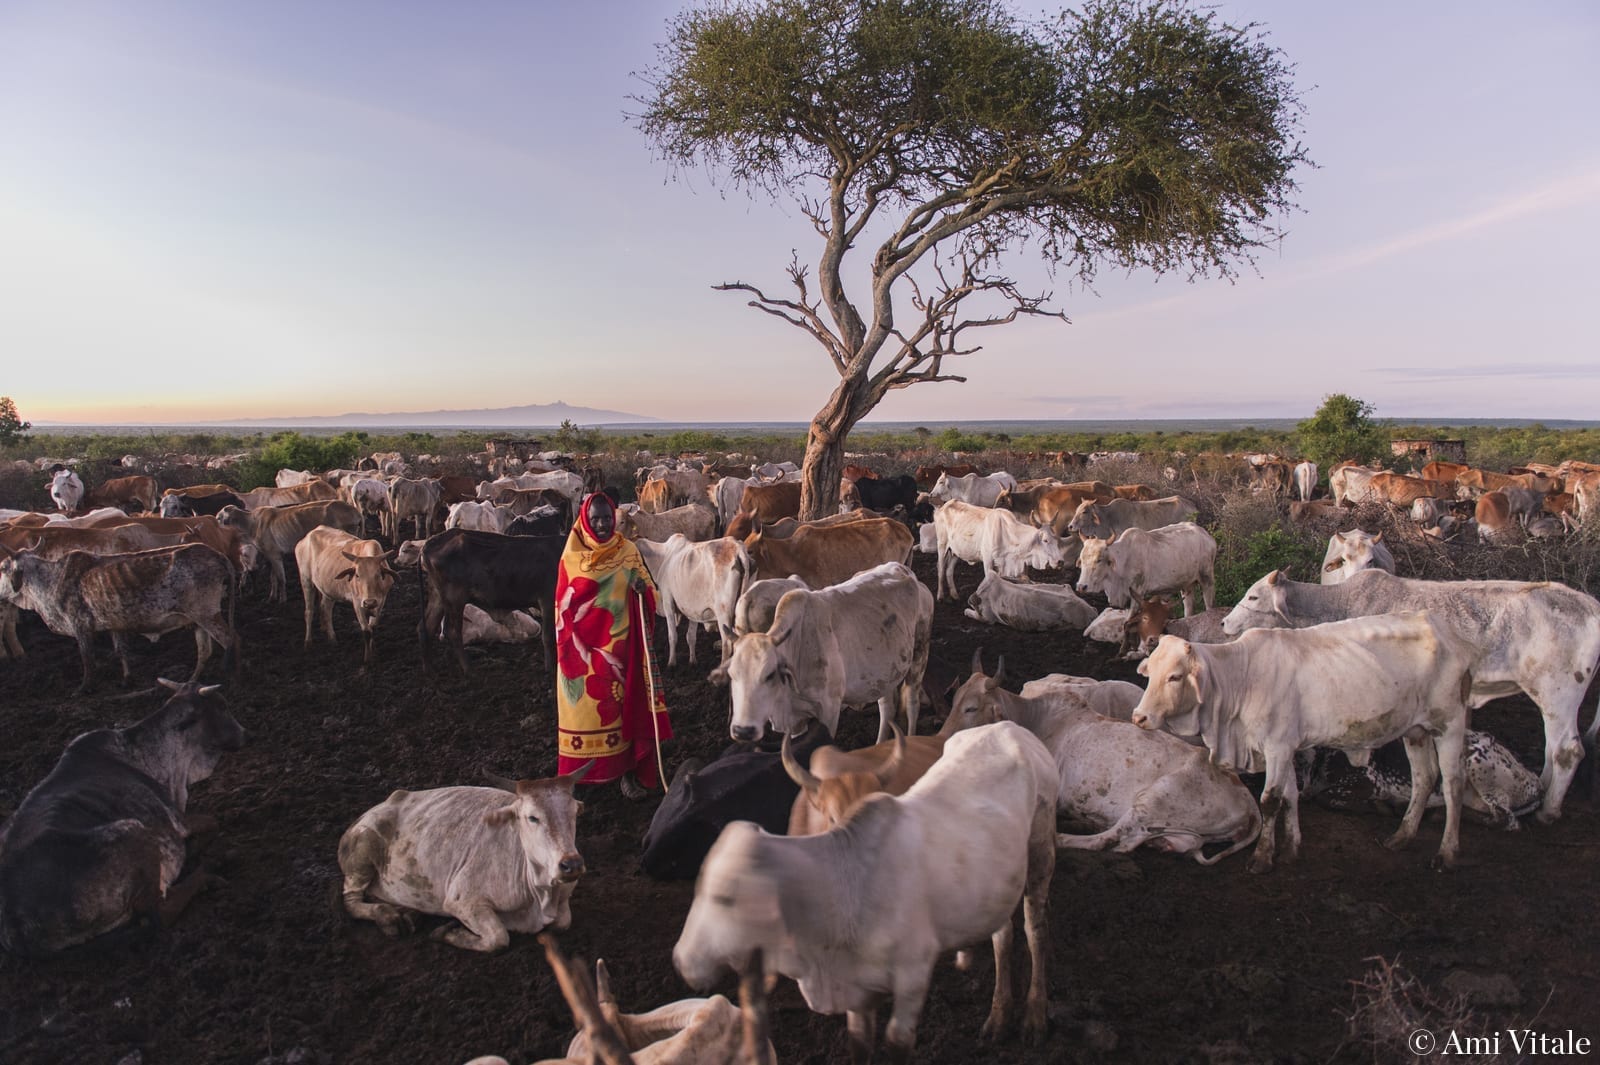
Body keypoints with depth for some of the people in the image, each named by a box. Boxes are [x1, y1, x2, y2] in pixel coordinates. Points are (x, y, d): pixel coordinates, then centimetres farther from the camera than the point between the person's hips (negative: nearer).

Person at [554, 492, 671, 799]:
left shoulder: (628, 551, 2)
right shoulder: (572, 555, 0)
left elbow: (649, 588, 5)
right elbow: (563, 603, 3)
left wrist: (643, 588, -18)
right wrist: (566, 644, -1)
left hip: (621, 643, 1)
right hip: (582, 645, 0)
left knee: (625, 703, 3)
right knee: (586, 706, 4)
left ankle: (628, 771, 13)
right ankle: (584, 773, 16)